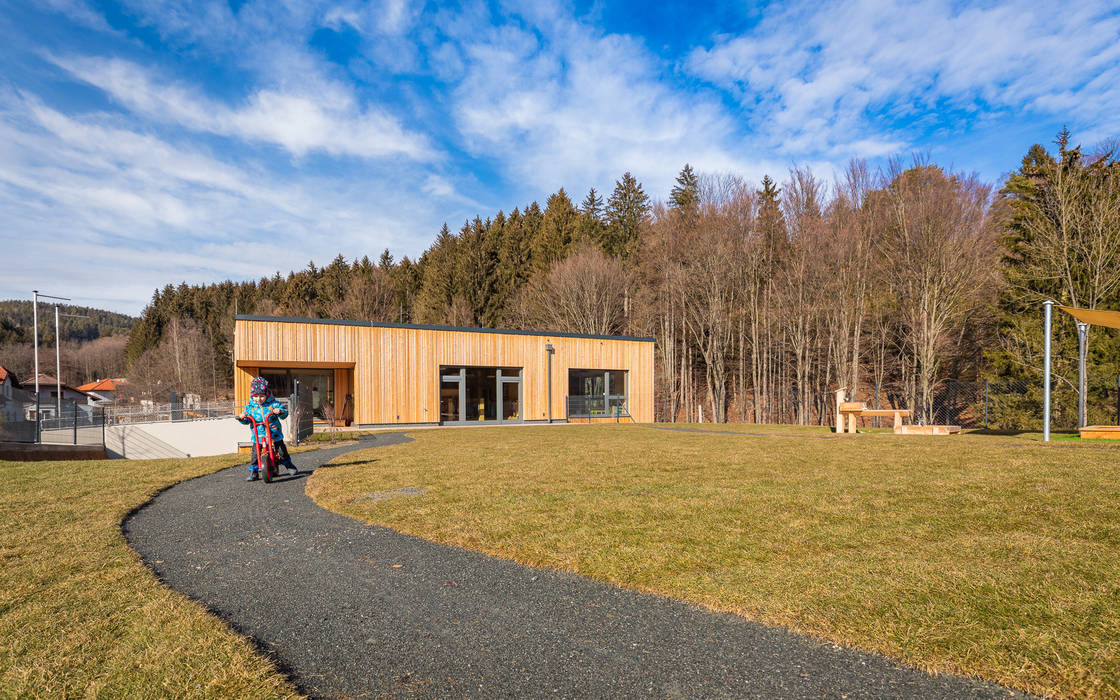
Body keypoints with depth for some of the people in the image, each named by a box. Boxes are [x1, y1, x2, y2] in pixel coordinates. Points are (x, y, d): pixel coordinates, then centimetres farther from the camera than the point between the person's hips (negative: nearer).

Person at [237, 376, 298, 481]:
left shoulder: (273, 404, -5)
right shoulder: (250, 407, 2)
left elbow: (285, 412, -6)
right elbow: (246, 420, 9)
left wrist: (280, 411, -28)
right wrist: (242, 417, -13)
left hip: (274, 434, -1)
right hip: (258, 436, 2)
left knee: (282, 451, 4)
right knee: (255, 453, -5)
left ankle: (290, 466, 25)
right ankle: (253, 472, 11)